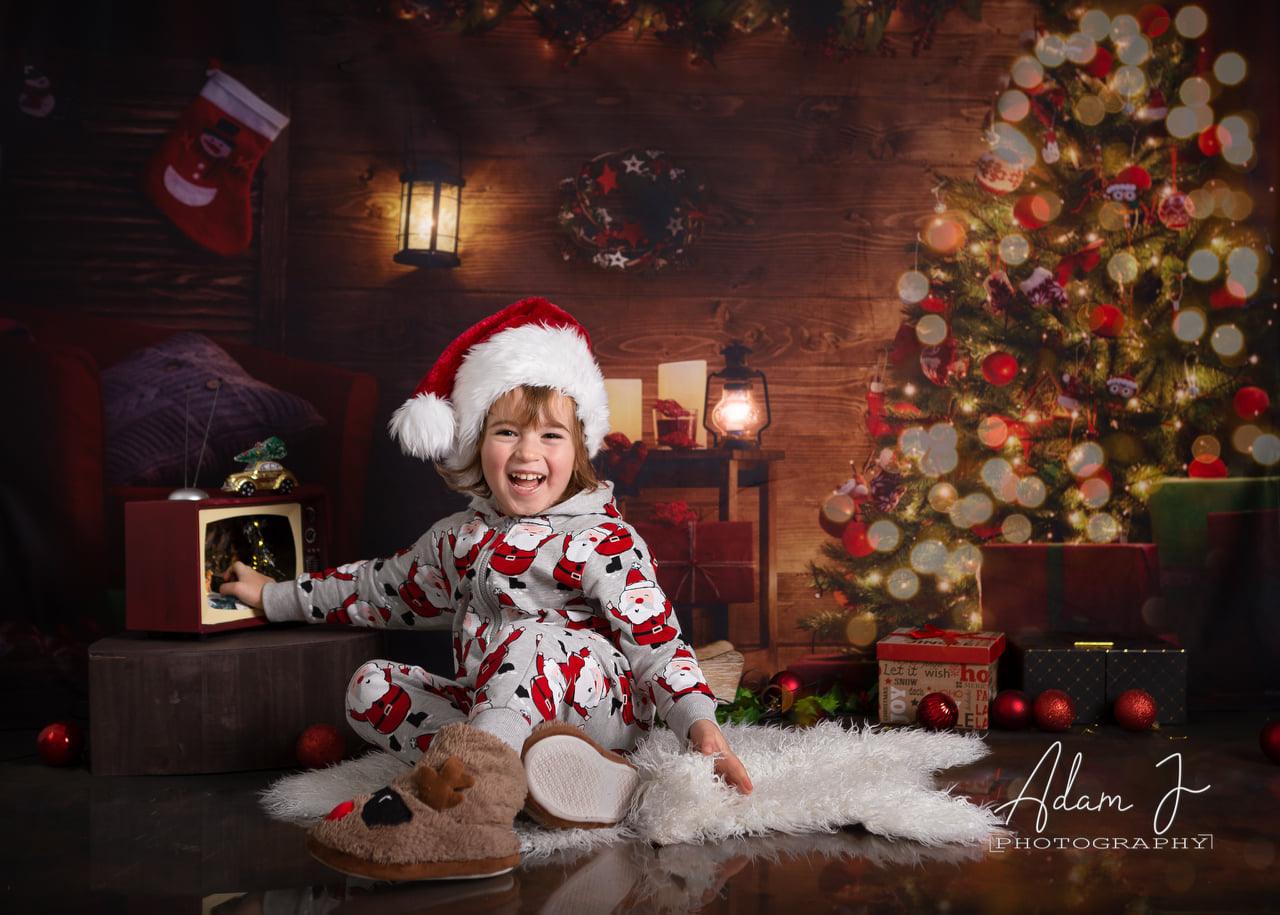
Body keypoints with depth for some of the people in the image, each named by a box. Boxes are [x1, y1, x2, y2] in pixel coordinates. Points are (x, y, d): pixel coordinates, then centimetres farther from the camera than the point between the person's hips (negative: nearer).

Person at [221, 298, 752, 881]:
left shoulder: (600, 541, -5)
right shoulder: (461, 538, 14)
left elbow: (656, 640, -13)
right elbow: (384, 589, 30)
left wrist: (698, 722, -30)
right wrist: (274, 596, 35)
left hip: (596, 704, -7)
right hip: (490, 710, 7)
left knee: (533, 637, -35)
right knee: (370, 686, -9)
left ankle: (459, 793, -62)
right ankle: (516, 770, -32)